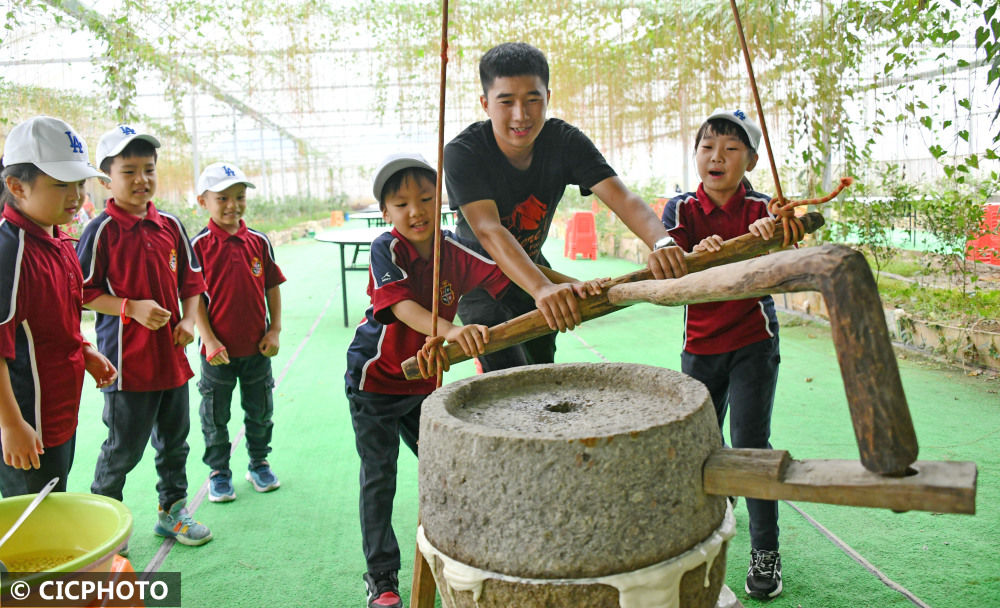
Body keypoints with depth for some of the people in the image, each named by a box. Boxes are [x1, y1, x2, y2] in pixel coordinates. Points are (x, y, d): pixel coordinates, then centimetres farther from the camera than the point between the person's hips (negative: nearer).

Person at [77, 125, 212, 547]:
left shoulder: (170, 226, 6)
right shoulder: (101, 231, -10)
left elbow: (191, 280, 13)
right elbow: (84, 293, -10)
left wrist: (188, 320, -2)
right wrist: (133, 308, -20)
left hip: (171, 354, 6)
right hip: (127, 358, -5)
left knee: (174, 440, 17)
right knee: (124, 448, 5)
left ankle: (172, 512, 34)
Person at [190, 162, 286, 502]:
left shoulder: (258, 242, 0)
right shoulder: (199, 246, -8)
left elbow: (272, 287, 5)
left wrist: (274, 330, 0)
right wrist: (208, 340, -14)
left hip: (257, 346, 3)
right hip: (218, 349, -2)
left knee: (260, 410, 15)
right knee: (215, 415, 11)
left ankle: (259, 464, 34)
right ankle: (219, 472, 28)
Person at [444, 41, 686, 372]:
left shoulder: (565, 142, -17)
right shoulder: (463, 153, -28)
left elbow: (621, 197, -29)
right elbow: (488, 230, -41)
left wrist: (662, 244, -50)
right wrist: (543, 288, -58)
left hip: (531, 268, 4)